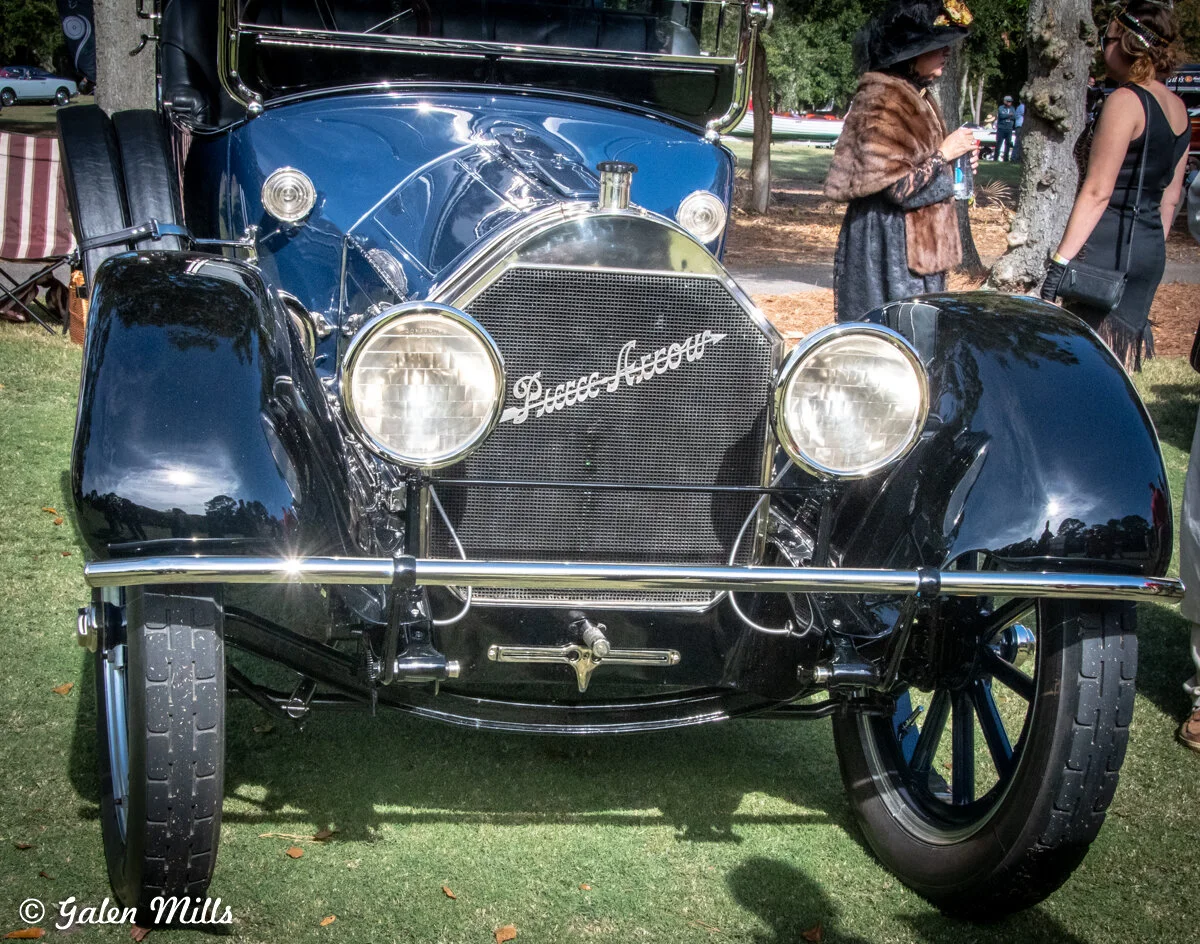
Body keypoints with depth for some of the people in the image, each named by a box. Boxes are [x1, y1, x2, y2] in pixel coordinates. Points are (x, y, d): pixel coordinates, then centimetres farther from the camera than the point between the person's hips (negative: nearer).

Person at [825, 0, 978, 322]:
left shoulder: (916, 97, 14)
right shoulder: (882, 101, -17)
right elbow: (899, 187, -22)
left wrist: (955, 160, 10)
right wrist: (944, 155, -13)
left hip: (918, 244, 10)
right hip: (888, 244, -10)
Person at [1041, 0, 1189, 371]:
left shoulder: (1125, 101, -13)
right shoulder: (1177, 108, 12)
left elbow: (1098, 191, -18)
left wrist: (1061, 260, -18)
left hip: (1111, 247, -9)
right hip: (1150, 249, 9)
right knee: (1122, 357, 14)